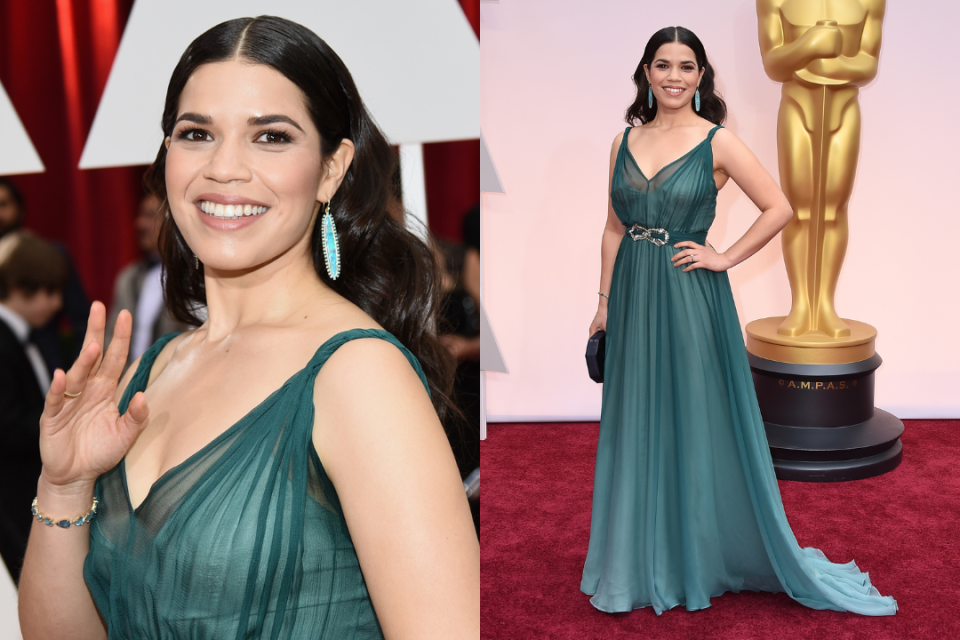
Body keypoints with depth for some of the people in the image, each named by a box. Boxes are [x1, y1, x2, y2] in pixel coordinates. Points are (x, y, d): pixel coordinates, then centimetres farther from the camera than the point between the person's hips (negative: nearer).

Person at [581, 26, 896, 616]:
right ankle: (642, 563, 27)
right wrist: (605, 300, 8)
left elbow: (779, 209, -6)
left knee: (699, 422, 4)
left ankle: (700, 559, 22)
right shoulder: (626, 141, 7)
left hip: (691, 300, -4)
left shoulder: (718, 142, -6)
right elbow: (614, 228, 11)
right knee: (637, 429, 11)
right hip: (633, 297, 5)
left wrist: (725, 258, -9)